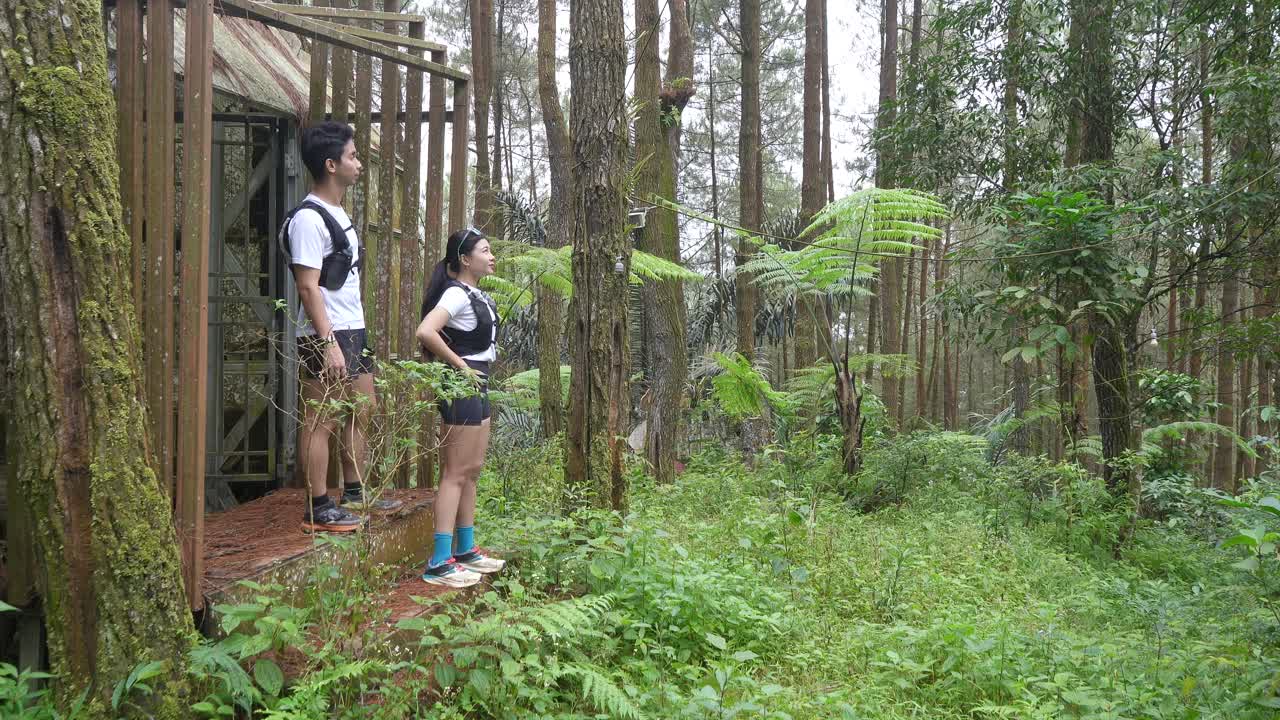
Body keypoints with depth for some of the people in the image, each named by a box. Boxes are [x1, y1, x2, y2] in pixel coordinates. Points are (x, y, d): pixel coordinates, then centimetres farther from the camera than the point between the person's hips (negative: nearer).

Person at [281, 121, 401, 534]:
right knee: (321, 422, -5)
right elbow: (308, 286, -20)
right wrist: (328, 342, -24)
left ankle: (354, 495, 28)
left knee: (360, 412, 17)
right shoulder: (308, 218, -15)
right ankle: (318, 510, 2)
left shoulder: (337, 213, 16)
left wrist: (349, 337, 19)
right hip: (327, 336, -10)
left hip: (353, 330, 10)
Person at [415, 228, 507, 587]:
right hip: (462, 387, -10)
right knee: (456, 473, -8)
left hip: (477, 386, 10)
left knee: (473, 470, 15)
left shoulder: (477, 294, 12)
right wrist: (460, 366, -22)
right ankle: (439, 564, -4)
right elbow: (425, 331, -31)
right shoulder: (456, 294, -16)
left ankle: (465, 550, 25)